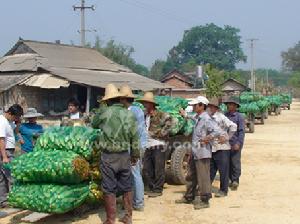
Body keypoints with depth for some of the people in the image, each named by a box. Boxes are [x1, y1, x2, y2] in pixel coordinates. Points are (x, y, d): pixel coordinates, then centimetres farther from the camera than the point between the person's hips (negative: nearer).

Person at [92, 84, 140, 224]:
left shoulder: (103, 112, -8)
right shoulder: (129, 114, 0)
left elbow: (93, 124, 12)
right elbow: (135, 138, 2)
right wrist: (135, 156, 13)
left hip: (108, 157, -3)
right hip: (124, 156, 3)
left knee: (109, 189, 6)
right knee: (126, 187, 15)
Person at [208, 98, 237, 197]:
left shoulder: (221, 117, -12)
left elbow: (233, 126, -17)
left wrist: (227, 138, -14)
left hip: (222, 148, -7)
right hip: (211, 148, 7)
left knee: (223, 170, 3)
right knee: (210, 170, 14)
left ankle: (223, 190, 11)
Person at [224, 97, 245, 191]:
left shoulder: (239, 117, -4)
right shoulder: (225, 116, 9)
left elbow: (241, 131, -8)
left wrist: (238, 143, -16)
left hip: (235, 144, -5)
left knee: (235, 162, -2)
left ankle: (235, 181, 4)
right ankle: (230, 180, 20)